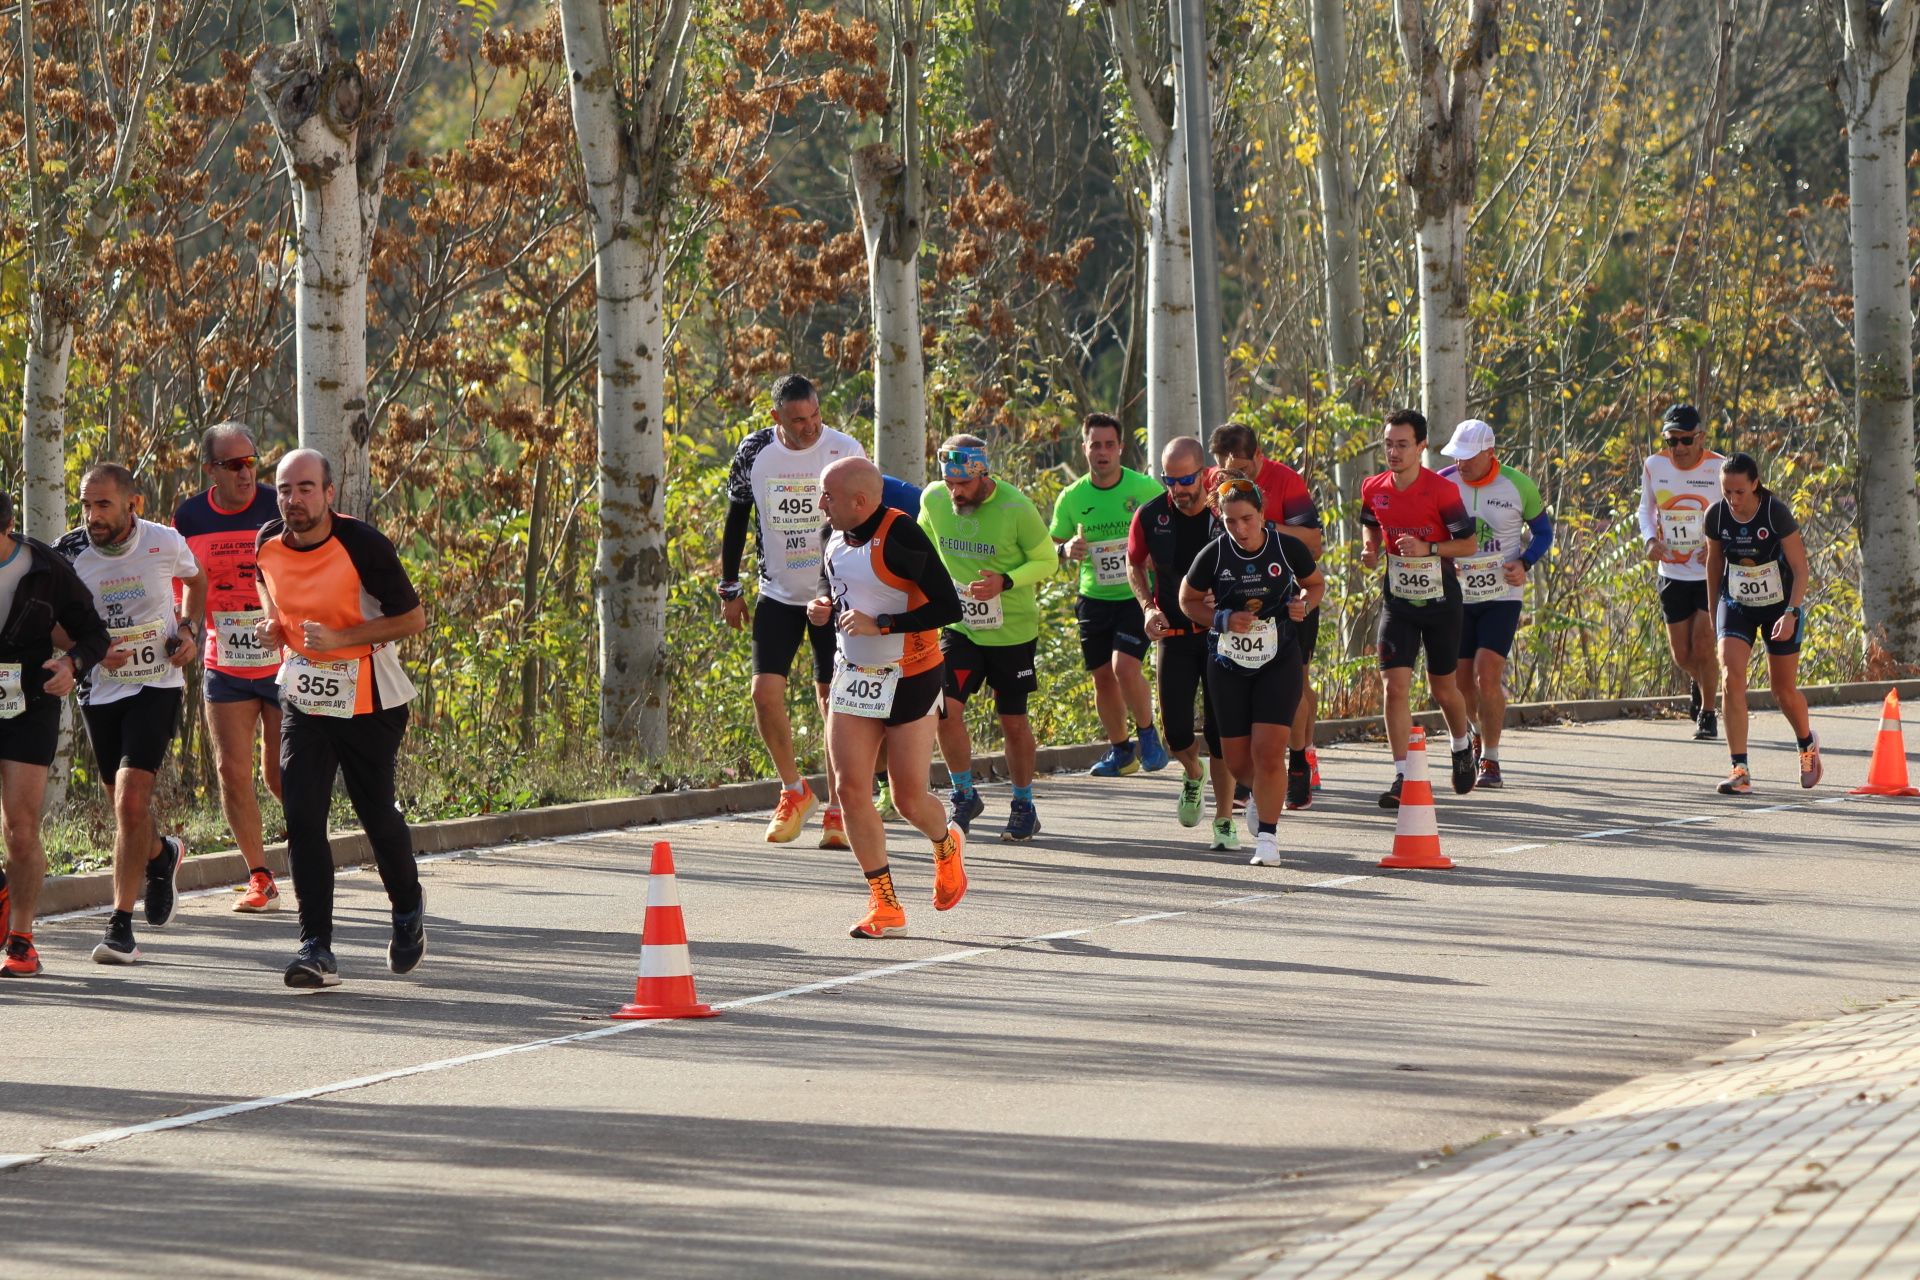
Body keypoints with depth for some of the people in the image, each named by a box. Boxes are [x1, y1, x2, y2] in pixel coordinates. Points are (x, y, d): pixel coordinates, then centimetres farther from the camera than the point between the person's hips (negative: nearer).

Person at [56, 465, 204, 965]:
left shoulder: (165, 543, -10)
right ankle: (161, 854, 50)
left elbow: (195, 579, 13)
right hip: (100, 691, 3)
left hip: (157, 685, -3)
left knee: (131, 802, -16)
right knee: (124, 806, 15)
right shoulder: (68, 554, -10)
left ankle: (121, 925, -11)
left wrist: (187, 629, -3)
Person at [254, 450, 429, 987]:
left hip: (369, 700, -4)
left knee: (377, 815, 8)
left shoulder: (363, 545, -19)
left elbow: (413, 618, -14)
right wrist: (273, 623, 0)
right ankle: (316, 948, -9)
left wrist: (341, 637, -24)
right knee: (302, 819, -9)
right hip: (303, 696, 4)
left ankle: (408, 909, 38)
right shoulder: (268, 544, -3)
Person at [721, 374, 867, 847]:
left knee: (834, 698, -2)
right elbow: (736, 520, 9)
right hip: (778, 595, 2)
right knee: (765, 691, -9)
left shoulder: (845, 451, -10)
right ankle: (794, 791, 12)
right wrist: (730, 589, 8)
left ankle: (837, 809, 8)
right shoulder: (755, 452, -4)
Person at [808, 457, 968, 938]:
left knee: (909, 799, 0)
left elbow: (948, 607, -22)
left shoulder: (901, 537, -21)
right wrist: (823, 607, -1)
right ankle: (885, 906, 1)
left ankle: (946, 845, 36)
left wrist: (879, 624, -27)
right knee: (852, 789, -6)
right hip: (852, 676, 6)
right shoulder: (833, 536, 2)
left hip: (909, 679, -6)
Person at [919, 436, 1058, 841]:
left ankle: (1024, 805, 25)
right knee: (945, 709, -11)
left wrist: (1005, 582, -24)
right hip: (959, 625, 3)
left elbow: (1047, 561, -8)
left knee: (1013, 720, 5)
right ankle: (963, 796, 10)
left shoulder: (1016, 507, -18)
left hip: (1013, 629, -3)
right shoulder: (933, 500, -7)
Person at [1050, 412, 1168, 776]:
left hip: (1136, 594, -4)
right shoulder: (1072, 497, 1)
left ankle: (1148, 734, 4)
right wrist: (1068, 550, -11)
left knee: (1124, 665, -20)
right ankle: (1120, 752, 26)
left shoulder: (1145, 489, -7)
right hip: (1094, 597, 4)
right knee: (1103, 677, 9)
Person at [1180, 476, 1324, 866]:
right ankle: (1262, 795, 41)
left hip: (1280, 662, -1)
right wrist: (1224, 619, -14)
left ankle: (1268, 836, 0)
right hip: (1228, 665, 1)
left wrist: (1303, 604, -13)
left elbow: (1316, 584, 9)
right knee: (1237, 760, 6)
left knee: (1268, 751, -13)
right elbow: (1188, 600, 3)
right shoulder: (1213, 555, -11)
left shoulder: (1289, 549, -10)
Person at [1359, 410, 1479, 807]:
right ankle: (1403, 777, -9)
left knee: (1442, 688, 12)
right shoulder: (1374, 489, -3)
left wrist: (1428, 548, -25)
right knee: (1394, 686, -11)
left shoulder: (1442, 491, -15)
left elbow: (1469, 544, -9)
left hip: (1440, 600, -2)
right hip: (1398, 601, 2)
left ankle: (1462, 747, 42)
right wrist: (1371, 549, -3)